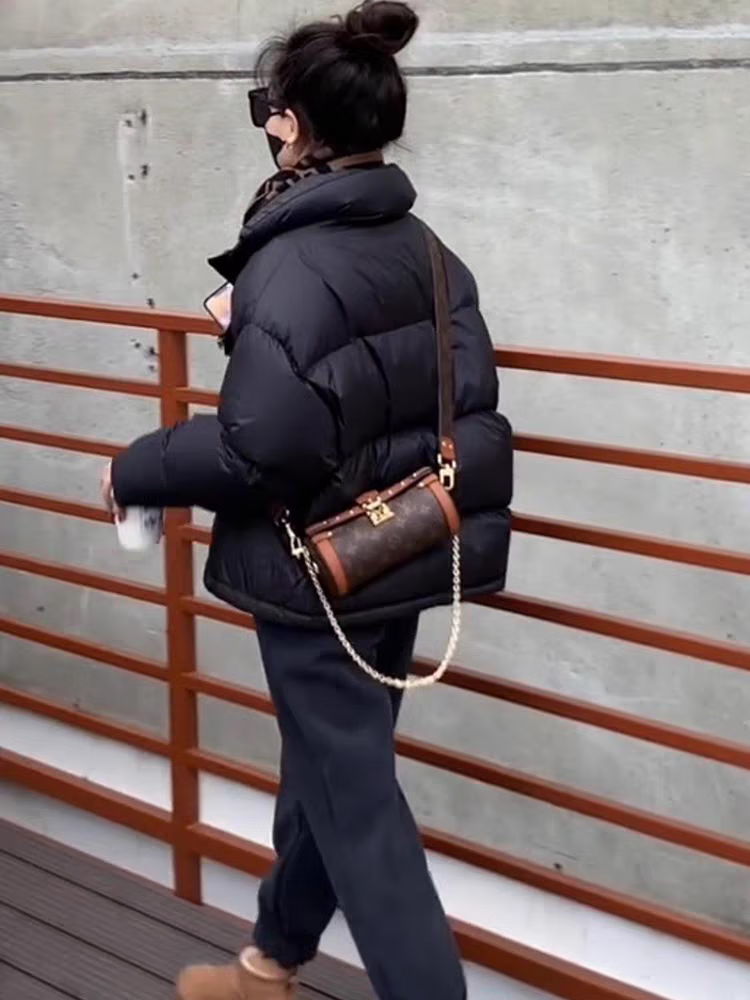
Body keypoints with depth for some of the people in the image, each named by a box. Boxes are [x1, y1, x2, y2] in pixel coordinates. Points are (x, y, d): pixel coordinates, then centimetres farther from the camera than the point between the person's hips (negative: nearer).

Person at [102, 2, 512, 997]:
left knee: (354, 795, 3)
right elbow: (470, 401, 8)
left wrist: (133, 472, -9)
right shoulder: (426, 251, 4)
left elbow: (258, 445, -27)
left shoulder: (291, 264, -21)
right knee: (328, 760, 22)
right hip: (403, 553, 9)